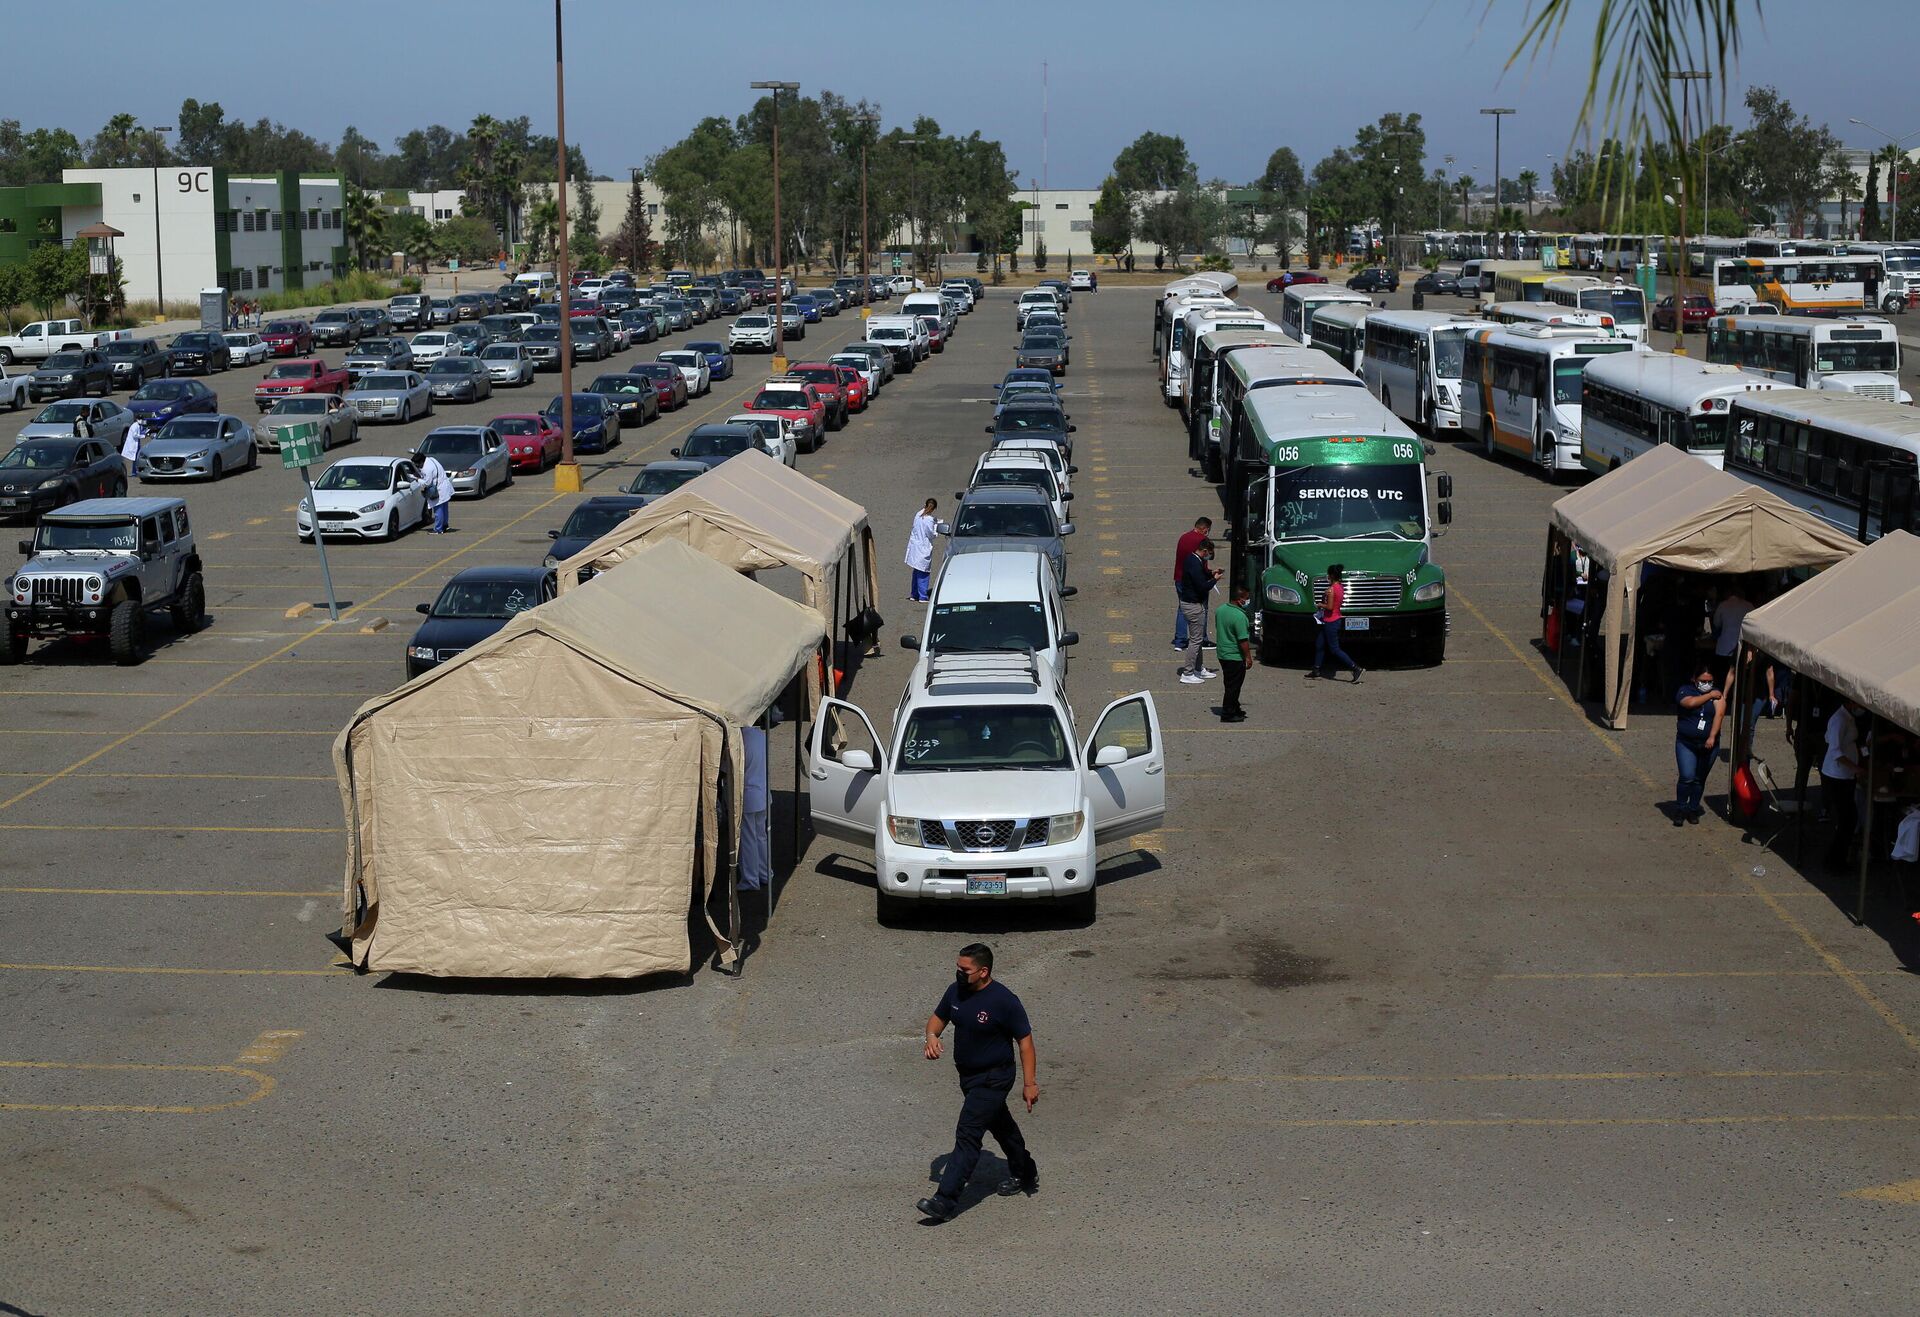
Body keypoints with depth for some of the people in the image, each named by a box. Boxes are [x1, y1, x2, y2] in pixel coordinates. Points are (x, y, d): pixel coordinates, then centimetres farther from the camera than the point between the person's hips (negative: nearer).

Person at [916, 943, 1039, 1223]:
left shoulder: (1004, 1002, -23)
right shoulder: (955, 991, -4)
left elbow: (1025, 1040, -16)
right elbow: (938, 1017, 13)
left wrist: (1030, 1083, -16)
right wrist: (932, 1036, -11)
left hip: (993, 1079, -8)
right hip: (968, 1075, 8)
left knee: (968, 1134, -14)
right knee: (1000, 1126, 25)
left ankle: (946, 1200, -16)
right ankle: (1025, 1175, 45)